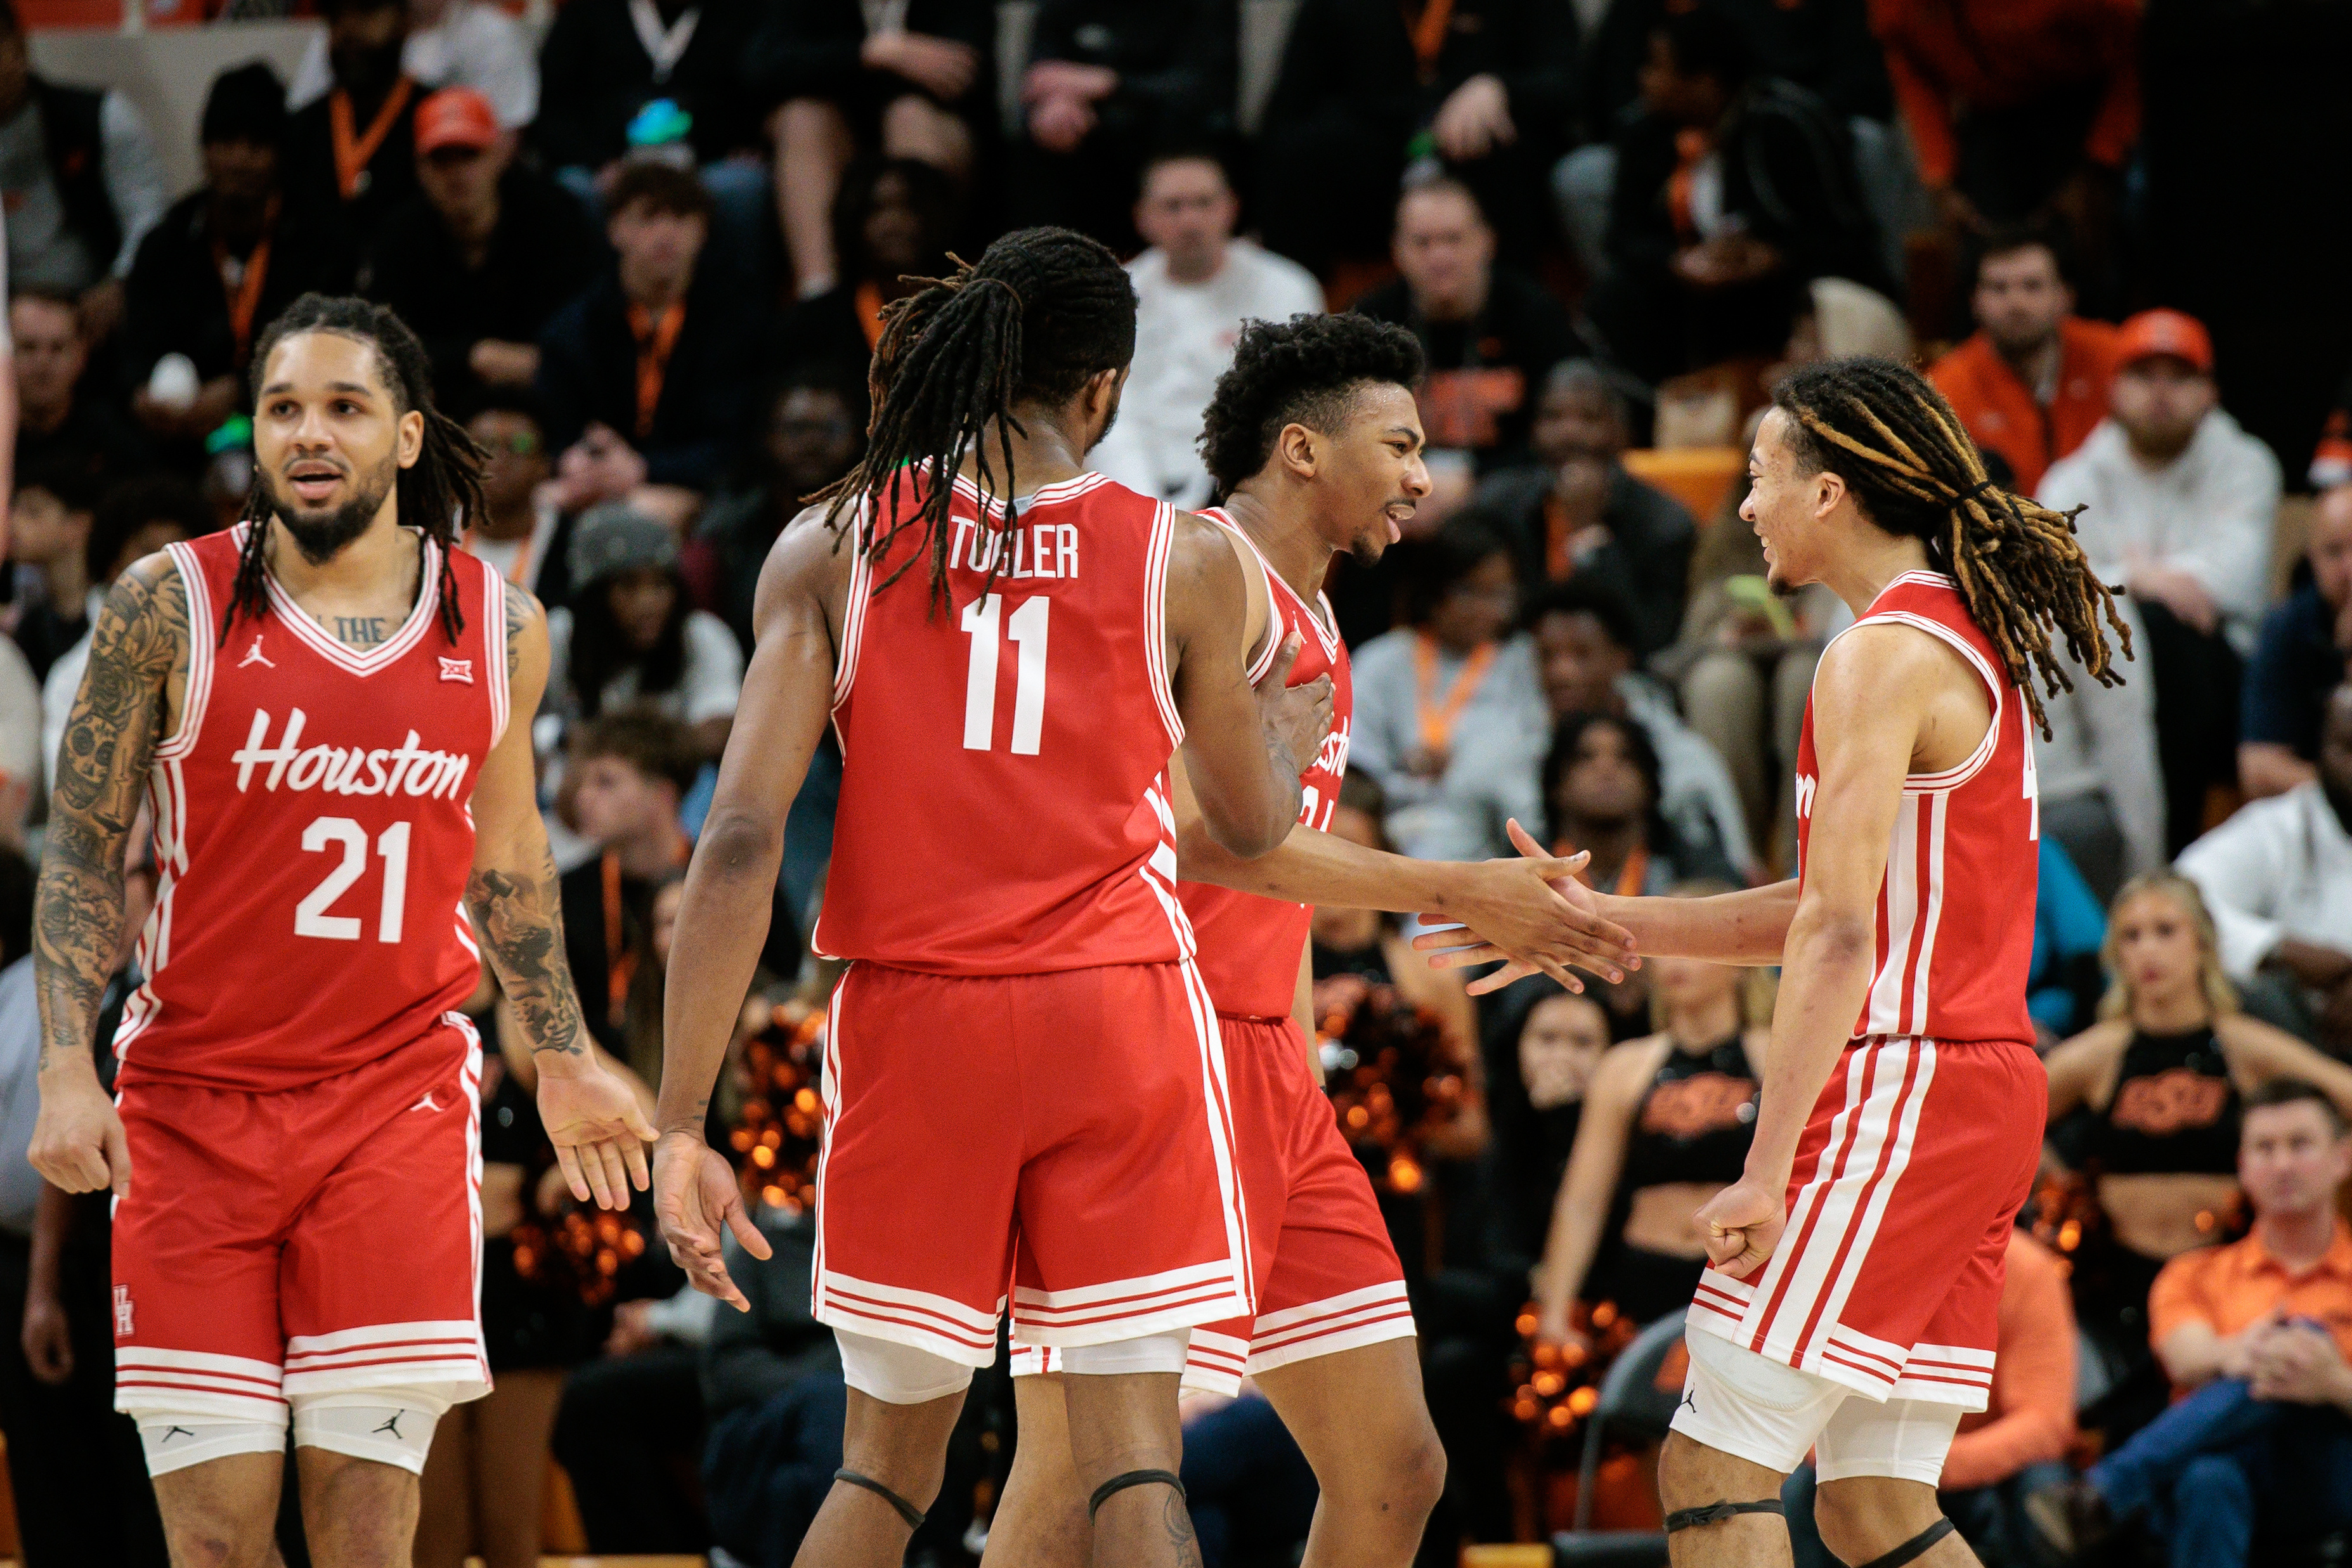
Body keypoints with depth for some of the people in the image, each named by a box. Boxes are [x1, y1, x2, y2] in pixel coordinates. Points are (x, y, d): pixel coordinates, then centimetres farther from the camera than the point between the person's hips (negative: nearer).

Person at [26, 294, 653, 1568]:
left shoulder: (498, 629, 4)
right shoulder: (169, 606, -3)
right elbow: (83, 850, 1)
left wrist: (562, 1059, 23)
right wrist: (68, 1071, -9)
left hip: (396, 1102, 1)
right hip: (193, 1107, -1)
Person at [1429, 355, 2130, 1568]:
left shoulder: (1882, 656, -12)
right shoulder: (1976, 644, 18)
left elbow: (1839, 935, -19)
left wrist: (1768, 1170, -22)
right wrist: (1598, 921, 23)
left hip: (1898, 1093, -10)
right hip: (1988, 1094, 10)